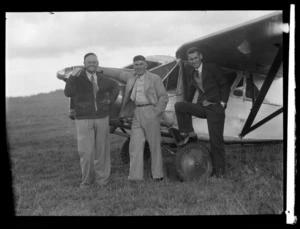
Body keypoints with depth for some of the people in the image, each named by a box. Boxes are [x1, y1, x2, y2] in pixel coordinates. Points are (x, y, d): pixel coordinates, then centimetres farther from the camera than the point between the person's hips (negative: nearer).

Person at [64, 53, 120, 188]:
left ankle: (101, 178, 18)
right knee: (86, 152, -7)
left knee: (102, 150, 6)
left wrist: (110, 99, 14)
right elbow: (68, 93, -19)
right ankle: (87, 180, 9)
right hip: (83, 120, -3)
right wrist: (72, 77, -26)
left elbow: (115, 87, 30)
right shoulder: (77, 78, -2)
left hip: (102, 118, 4)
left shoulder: (102, 79, 11)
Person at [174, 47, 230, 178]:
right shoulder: (192, 74, 11)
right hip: (201, 107, 5)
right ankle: (190, 135, -10)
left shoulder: (212, 68, -4)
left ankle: (219, 169, 5)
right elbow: (191, 89, 23)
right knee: (178, 106, -18)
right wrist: (187, 111, 18)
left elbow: (225, 86, -1)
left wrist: (222, 103, -10)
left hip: (215, 108, -5)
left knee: (216, 140, -6)